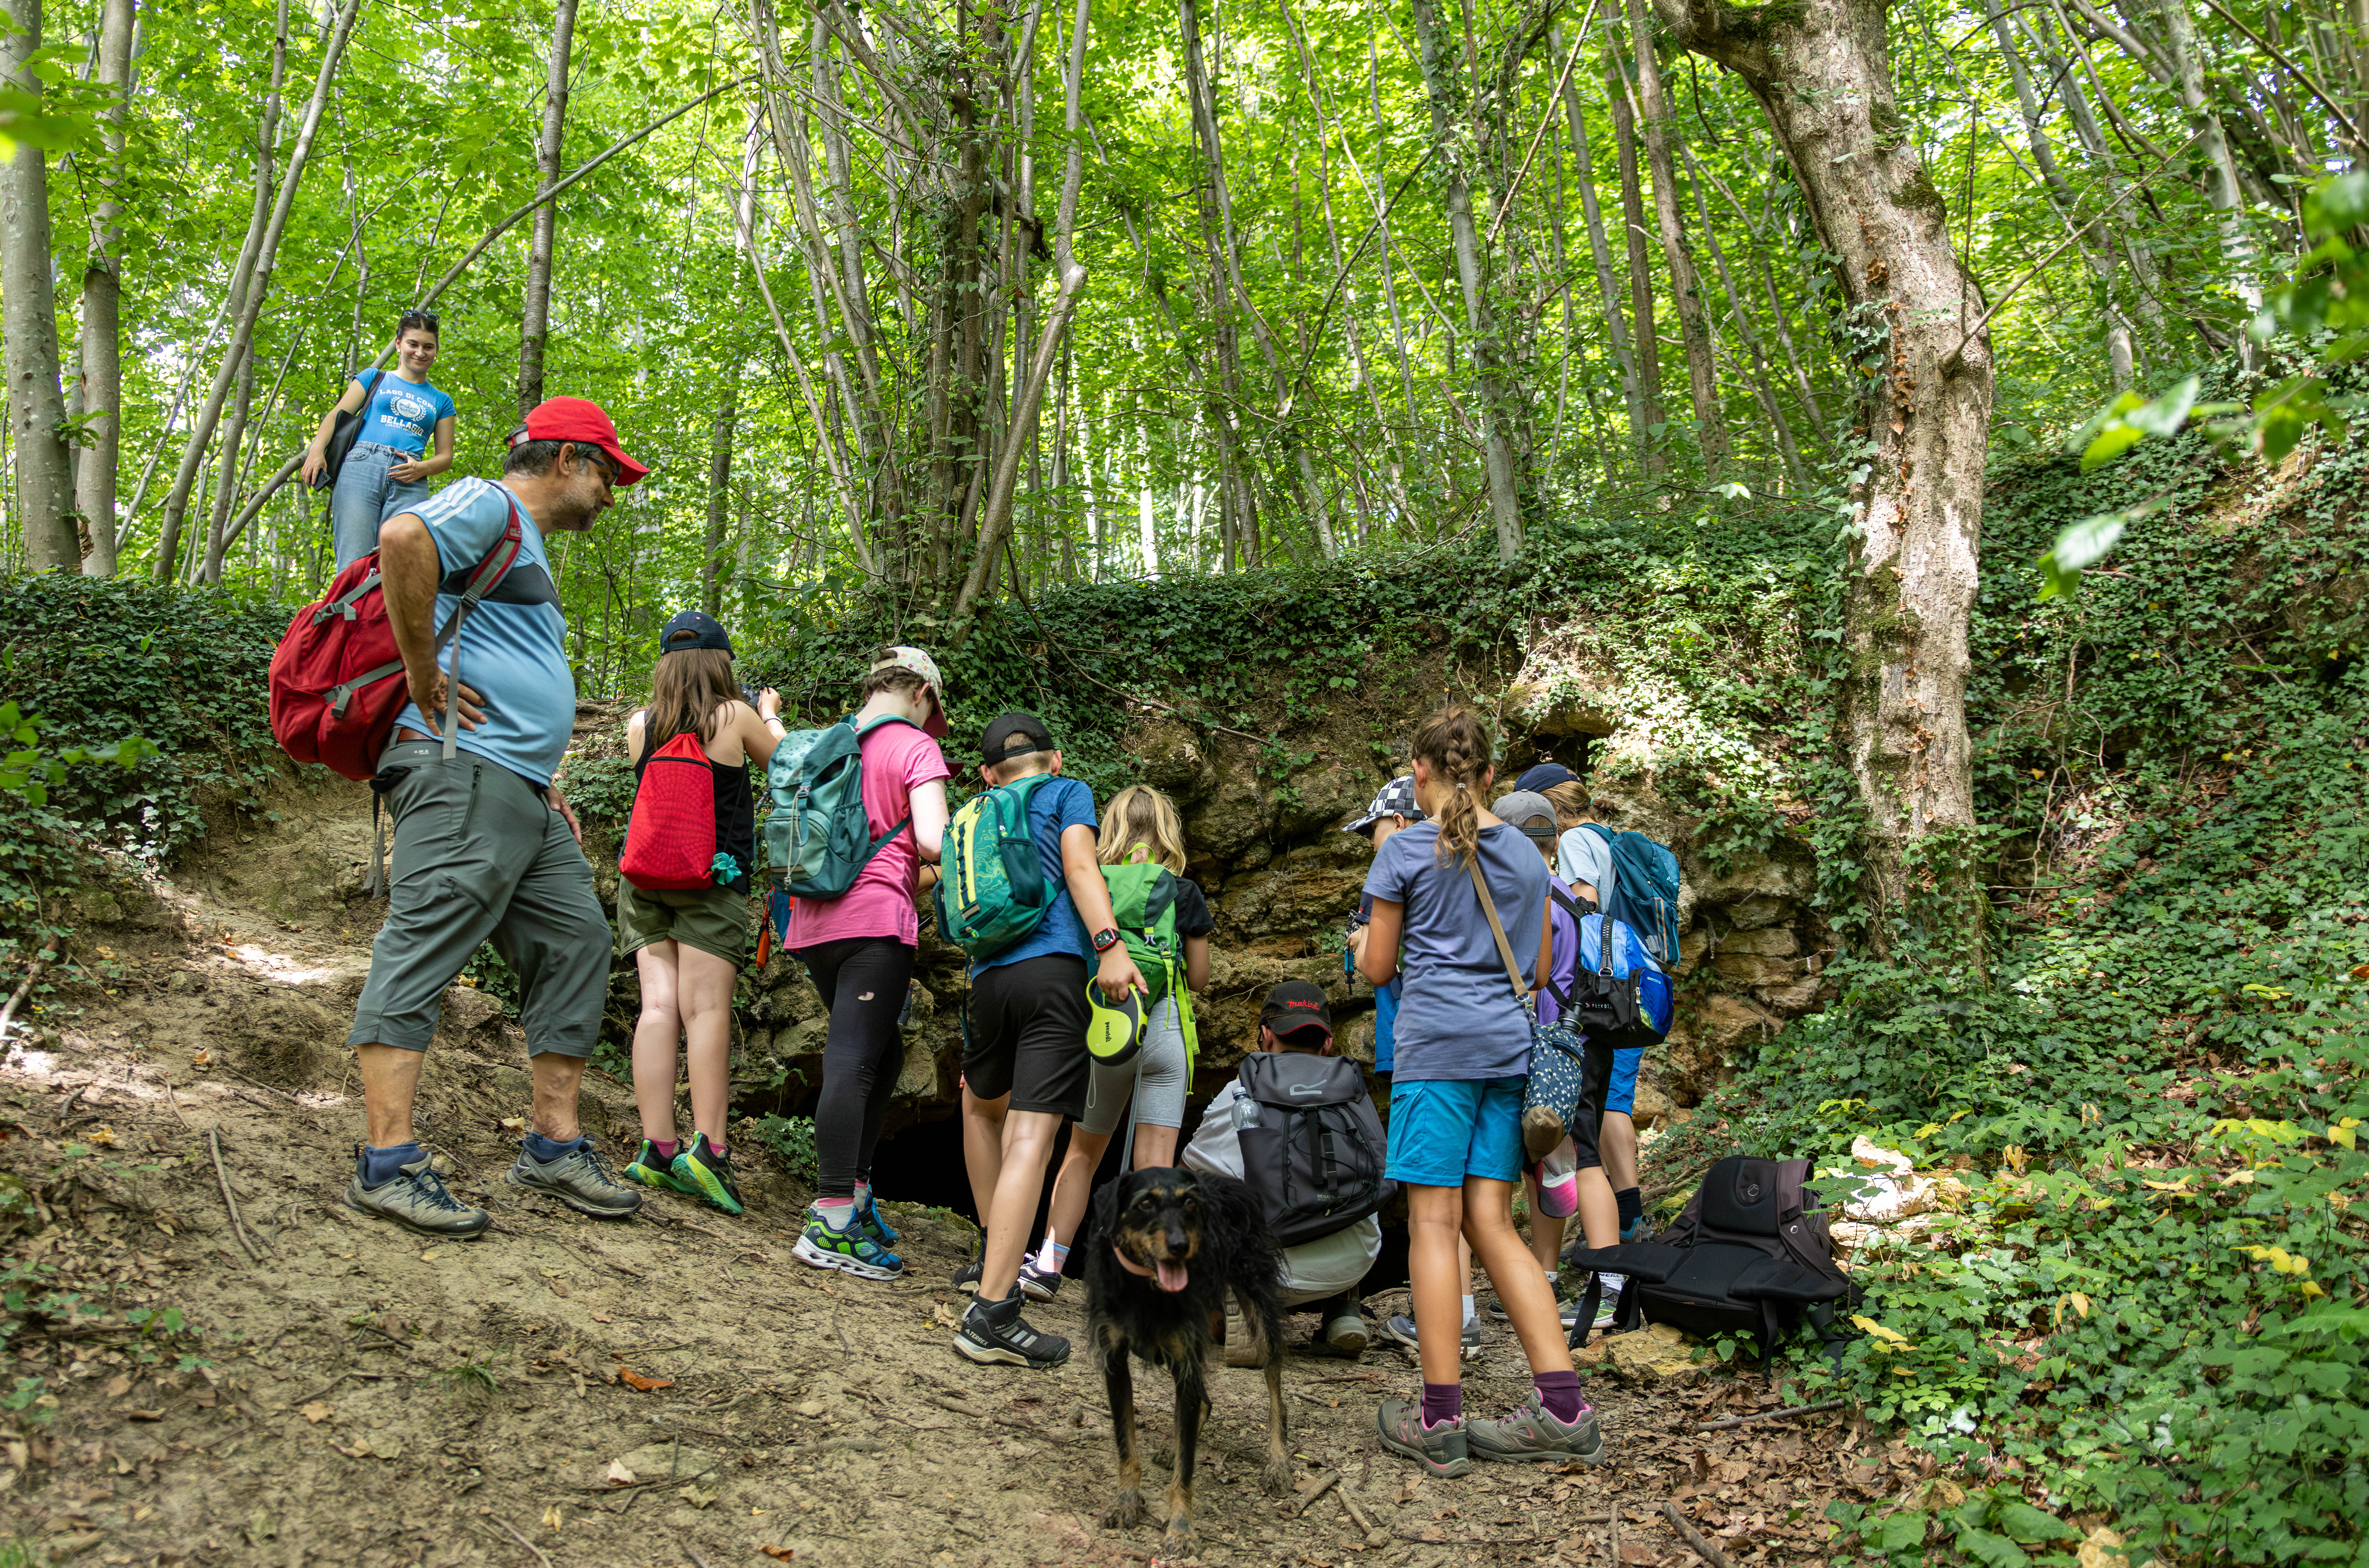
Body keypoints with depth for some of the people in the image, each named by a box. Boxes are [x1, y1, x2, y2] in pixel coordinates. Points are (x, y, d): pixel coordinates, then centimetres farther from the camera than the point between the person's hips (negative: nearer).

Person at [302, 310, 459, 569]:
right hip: (361, 468, -1)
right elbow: (338, 414, 12)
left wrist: (422, 469, -4)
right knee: (354, 565, -15)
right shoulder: (375, 379, 21)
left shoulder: (441, 401, 24)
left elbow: (446, 455, 19)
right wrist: (317, 449, -7)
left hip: (409, 483, 1)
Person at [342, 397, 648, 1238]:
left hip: (520, 794, 11)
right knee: (421, 950, -12)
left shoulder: (527, 544, 29)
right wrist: (424, 676, -20)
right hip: (464, 771, -11)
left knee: (576, 944, 9)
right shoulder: (487, 506, -2)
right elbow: (403, 537, -25)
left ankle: (555, 1145, 14)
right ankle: (388, 1163, -13)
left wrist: (544, 784, 24)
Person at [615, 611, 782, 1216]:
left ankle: (657, 1148, -5)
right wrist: (770, 713, 33)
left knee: (659, 1004, 0)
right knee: (707, 1008, -8)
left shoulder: (639, 725, 6)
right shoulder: (735, 717, -3)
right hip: (711, 877, -4)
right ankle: (707, 1147, -15)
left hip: (644, 877, 4)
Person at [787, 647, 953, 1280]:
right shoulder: (916, 747, -2)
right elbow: (933, 842, -13)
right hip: (876, 918, -7)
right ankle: (830, 1226, -12)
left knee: (882, 1053, 18)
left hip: (815, 919, 7)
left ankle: (854, 1196, 18)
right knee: (855, 1062, -10)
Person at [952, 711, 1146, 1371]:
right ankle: (992, 1312, -21)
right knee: (1032, 1135, -13)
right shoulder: (1067, 793, 11)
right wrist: (1110, 944, -16)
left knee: (983, 1104, 31)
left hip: (988, 977, 5)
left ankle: (991, 1255, 33)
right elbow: (1079, 865, -7)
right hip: (1054, 968, -5)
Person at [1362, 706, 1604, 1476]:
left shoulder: (1407, 851, -1)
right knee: (1492, 1222, 7)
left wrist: (1366, 945, 25)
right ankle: (1561, 1406, 2)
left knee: (1434, 1218, -3)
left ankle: (1439, 1422, -1)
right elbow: (1541, 968, 18)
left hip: (1436, 1043, -5)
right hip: (1510, 1044, 5)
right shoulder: (1527, 853, 13)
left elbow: (1377, 969, 3)